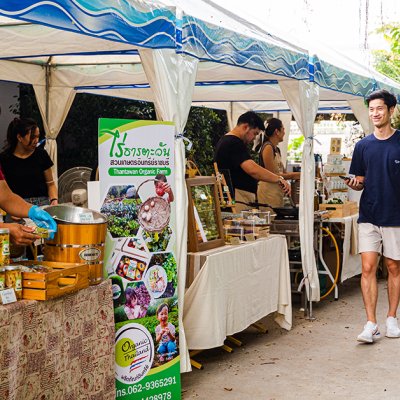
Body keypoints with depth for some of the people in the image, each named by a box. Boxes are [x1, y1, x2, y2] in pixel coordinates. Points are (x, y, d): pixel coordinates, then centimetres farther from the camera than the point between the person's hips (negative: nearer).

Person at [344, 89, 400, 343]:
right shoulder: (363, 146, 7)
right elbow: (360, 180, 12)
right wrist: (355, 183, -10)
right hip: (369, 216, 2)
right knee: (368, 268, -4)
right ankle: (371, 324, -2)